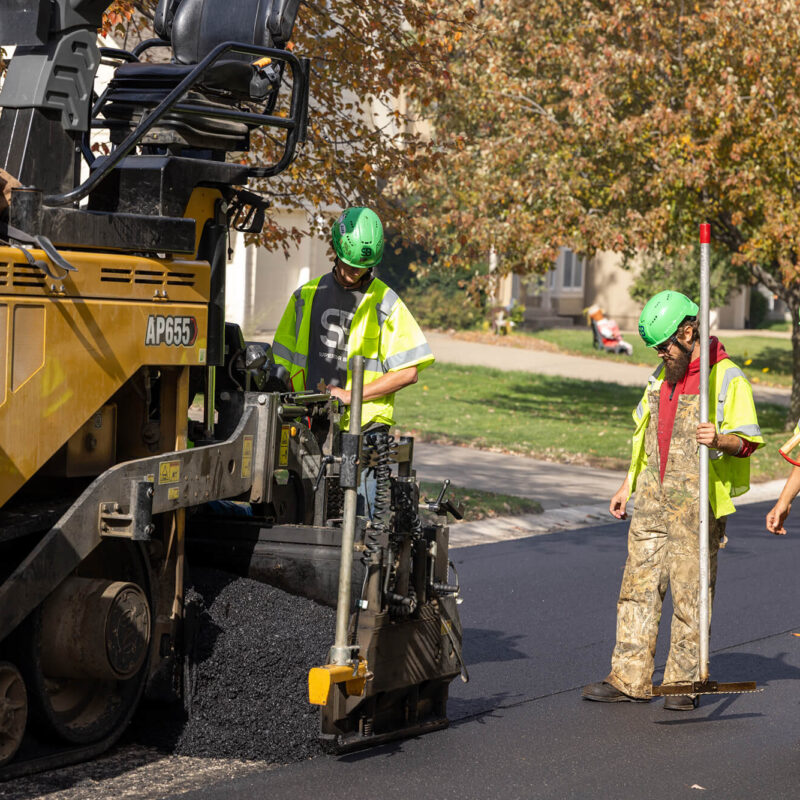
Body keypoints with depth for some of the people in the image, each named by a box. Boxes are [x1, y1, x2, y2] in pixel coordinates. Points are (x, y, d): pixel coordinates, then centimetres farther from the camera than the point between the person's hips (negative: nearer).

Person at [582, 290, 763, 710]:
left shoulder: (727, 378, -8)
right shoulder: (662, 376, 15)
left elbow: (747, 441, -11)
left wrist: (719, 439, -32)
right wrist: (627, 486, 23)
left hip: (698, 505, -7)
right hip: (654, 500, 7)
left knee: (690, 594, -2)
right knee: (639, 586, 5)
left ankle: (684, 683, 7)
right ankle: (630, 679, 9)